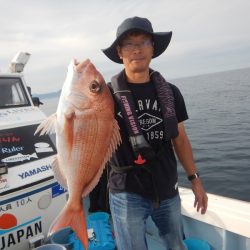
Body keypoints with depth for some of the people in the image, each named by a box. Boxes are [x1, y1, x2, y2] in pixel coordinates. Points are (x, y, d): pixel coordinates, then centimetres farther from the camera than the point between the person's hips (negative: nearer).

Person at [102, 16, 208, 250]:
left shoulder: (170, 92, 1)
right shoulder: (108, 94, -10)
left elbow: (180, 139, 9)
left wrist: (194, 178, 8)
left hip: (167, 191, 4)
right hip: (128, 194, -3)